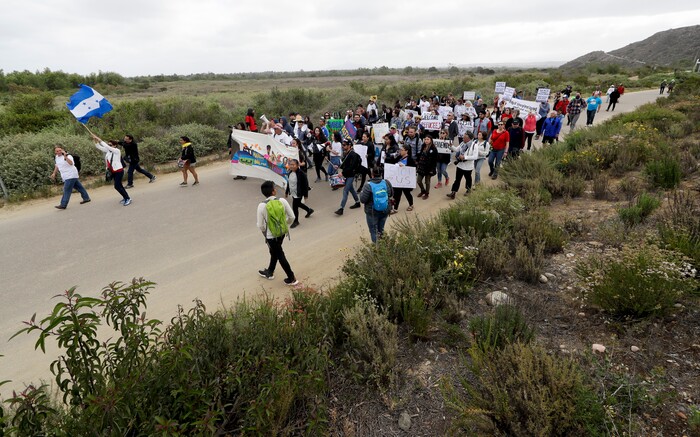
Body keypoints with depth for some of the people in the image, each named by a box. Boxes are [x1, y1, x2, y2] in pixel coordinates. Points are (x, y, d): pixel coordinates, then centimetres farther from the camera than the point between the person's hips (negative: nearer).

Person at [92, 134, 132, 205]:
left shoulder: (117, 151, -14)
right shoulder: (108, 151, 5)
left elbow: (107, 147, -26)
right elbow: (99, 147, 6)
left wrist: (100, 140, -23)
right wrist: (95, 140, -9)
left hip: (119, 171, -8)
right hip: (113, 171, 8)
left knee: (117, 186, -12)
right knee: (119, 185, 14)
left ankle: (128, 198, -3)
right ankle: (125, 197, 26)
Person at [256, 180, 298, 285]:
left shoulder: (262, 206, -21)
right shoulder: (282, 201, -15)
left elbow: (260, 225, -13)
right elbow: (292, 217, -7)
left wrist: (265, 232, 9)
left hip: (271, 236, -4)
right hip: (282, 233, 4)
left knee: (280, 256, 12)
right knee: (274, 252, 26)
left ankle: (292, 278, 23)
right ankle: (269, 272, 48)